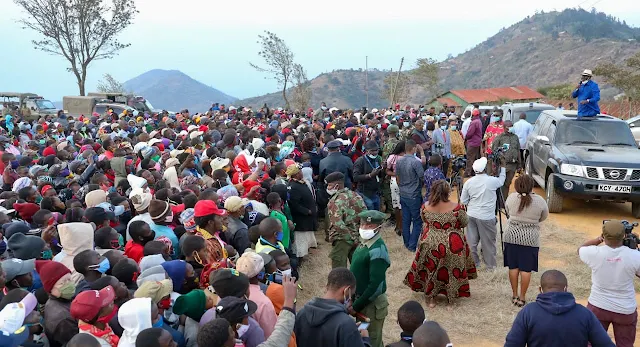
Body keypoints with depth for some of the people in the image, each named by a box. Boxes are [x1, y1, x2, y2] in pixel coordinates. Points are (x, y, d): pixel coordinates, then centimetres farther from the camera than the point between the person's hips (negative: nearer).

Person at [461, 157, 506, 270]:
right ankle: (490, 265, 22)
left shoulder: (469, 182, -4)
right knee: (488, 242, 10)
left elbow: (463, 201, 3)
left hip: (471, 215, 4)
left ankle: (472, 263, 23)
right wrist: (502, 167, 25)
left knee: (472, 241, 12)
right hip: (486, 217, -3)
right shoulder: (492, 181, -13)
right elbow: (502, 180, 11)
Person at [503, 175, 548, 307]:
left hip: (512, 236, 1)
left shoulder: (511, 198, -7)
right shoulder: (539, 200, -10)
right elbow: (544, 217, 5)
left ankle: (515, 296, 20)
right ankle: (522, 298, 12)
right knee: (526, 269, 6)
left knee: (513, 267, 11)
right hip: (530, 239, -1)